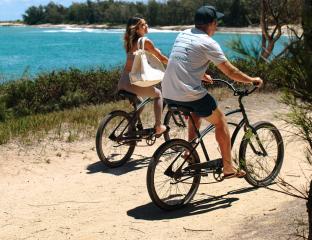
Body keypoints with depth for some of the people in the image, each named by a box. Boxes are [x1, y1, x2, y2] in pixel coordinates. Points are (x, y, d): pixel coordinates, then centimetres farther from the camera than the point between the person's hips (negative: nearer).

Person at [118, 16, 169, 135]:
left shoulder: (129, 42, 13)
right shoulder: (145, 41, -8)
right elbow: (161, 58, 1)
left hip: (122, 83, 6)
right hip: (135, 82, -6)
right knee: (158, 94, 20)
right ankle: (158, 126, 15)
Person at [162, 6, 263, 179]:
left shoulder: (183, 35, 15)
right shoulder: (208, 43, -7)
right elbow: (230, 71, -4)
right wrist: (252, 80, 10)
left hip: (168, 95, 7)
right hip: (190, 95, -7)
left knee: (196, 113, 34)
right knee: (221, 121, 12)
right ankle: (229, 168, 15)